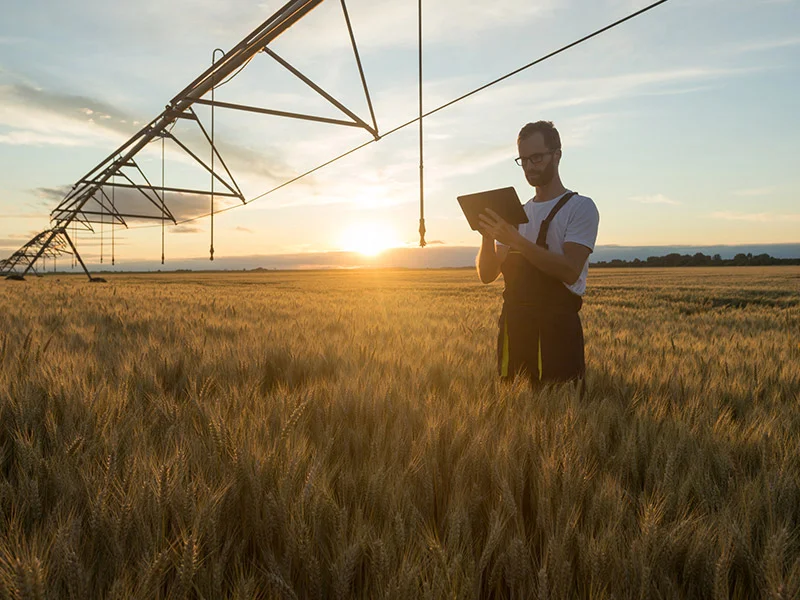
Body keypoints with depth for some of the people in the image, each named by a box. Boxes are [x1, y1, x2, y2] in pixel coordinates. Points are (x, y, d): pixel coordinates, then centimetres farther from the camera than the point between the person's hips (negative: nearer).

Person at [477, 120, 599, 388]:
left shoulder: (580, 207, -1)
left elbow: (570, 271, -17)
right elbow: (487, 275, 11)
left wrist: (515, 239, -21)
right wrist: (487, 237, -8)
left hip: (557, 325, -5)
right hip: (514, 323, 6)